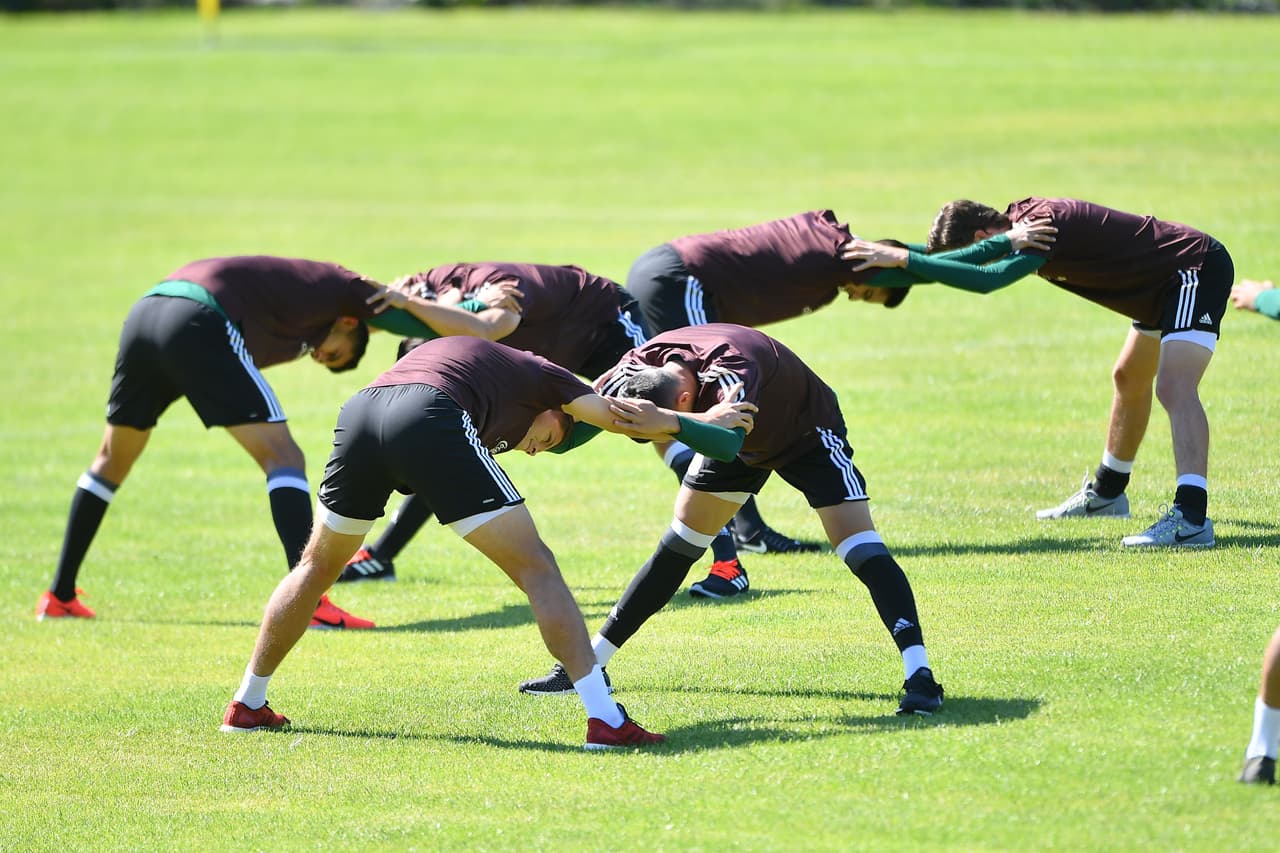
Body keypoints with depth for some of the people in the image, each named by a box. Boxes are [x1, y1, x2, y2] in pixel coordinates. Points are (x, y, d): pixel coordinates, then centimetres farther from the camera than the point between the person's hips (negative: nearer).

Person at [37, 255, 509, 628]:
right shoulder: (341, 288, 15)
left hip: (144, 312, 8)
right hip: (199, 323, -7)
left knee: (113, 459, 24)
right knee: (282, 458, -2)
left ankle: (59, 596, 27)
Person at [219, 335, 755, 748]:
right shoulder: (540, 376, 28)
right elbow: (633, 420, 27)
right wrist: (703, 423, 43)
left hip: (358, 413, 6)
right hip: (426, 421, -6)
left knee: (318, 565, 28)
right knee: (536, 569, 1)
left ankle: (248, 704, 34)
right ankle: (604, 719, -6)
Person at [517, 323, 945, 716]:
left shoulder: (733, 364, -45)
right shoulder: (646, 362, -26)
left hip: (806, 434, -6)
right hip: (744, 444, 6)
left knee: (862, 550, -21)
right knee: (677, 549, 7)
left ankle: (919, 675, -23)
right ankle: (589, 662, 15)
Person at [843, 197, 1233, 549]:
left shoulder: (1043, 223, -28)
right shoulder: (1022, 219, 0)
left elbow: (987, 279, -43)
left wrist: (903, 258, -42)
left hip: (1197, 268, -11)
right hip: (1161, 286, 11)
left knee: (1175, 388, -26)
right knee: (1129, 380, 26)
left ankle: (1191, 518, -39)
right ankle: (1107, 492, 46)